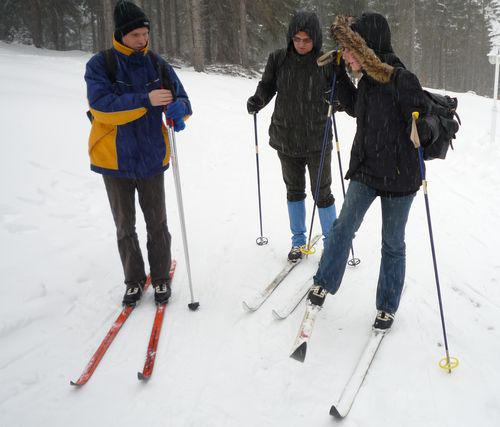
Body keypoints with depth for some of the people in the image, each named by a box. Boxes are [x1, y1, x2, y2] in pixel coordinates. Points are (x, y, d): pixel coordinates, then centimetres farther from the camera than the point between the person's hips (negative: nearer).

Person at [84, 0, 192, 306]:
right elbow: (102, 106, -22)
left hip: (151, 158, 1)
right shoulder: (100, 65, -8)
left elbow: (181, 99, 3)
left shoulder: (157, 65, 1)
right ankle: (134, 279, 29)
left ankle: (161, 278, 27)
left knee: (157, 223, 9)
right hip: (114, 159, -1)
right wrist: (146, 100, -30)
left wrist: (178, 109, -22)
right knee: (125, 225, 12)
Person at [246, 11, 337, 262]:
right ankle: (298, 240, 32)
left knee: (322, 193, 4)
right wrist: (257, 101, -14)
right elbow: (267, 86, 7)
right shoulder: (278, 59, -2)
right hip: (286, 138, 3)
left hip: (317, 140, -3)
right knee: (294, 190, 15)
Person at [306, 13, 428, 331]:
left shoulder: (401, 80, -20)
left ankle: (388, 307, 29)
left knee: (393, 243, 11)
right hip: (365, 170, 6)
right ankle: (324, 284, 29)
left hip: (398, 176, -5)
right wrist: (340, 74, 9)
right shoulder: (368, 79, 0)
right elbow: (354, 108, 18)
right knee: (343, 229, 9)